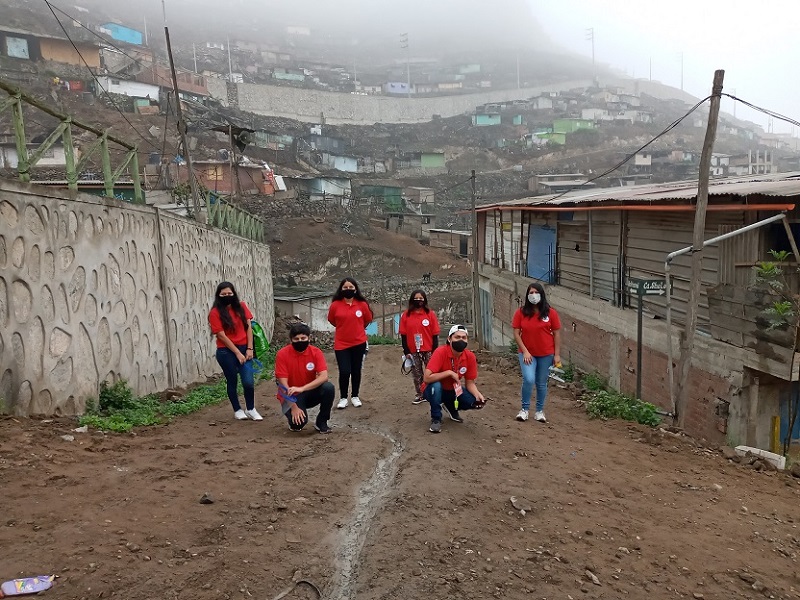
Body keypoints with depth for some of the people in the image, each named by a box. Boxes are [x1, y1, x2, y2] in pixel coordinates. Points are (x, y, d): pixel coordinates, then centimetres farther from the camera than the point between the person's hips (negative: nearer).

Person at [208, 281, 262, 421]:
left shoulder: (241, 307, 3)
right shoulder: (215, 313, -9)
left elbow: (248, 327, 3)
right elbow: (222, 336, -12)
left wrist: (249, 348, -4)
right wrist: (237, 353, -12)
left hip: (244, 349, 3)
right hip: (226, 352, -3)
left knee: (249, 381, -5)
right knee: (232, 381, 8)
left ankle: (251, 409, 14)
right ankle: (237, 410, 26)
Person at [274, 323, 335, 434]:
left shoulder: (316, 352, -10)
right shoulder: (282, 354, -15)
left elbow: (324, 377, -23)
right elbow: (283, 384, -17)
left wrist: (302, 388, -36)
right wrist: (294, 406, -25)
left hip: (309, 393, 3)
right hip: (291, 396, -3)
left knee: (328, 387, -27)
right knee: (299, 422, -30)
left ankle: (321, 422, -6)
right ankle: (295, 422, 10)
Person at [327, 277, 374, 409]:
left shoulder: (362, 304, -7)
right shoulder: (335, 305, -9)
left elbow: (368, 320, 11)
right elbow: (332, 320, 9)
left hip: (359, 343, 1)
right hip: (341, 344, -1)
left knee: (356, 371, 11)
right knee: (344, 371, -5)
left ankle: (355, 396, 27)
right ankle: (343, 398, 14)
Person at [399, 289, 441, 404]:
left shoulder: (430, 314, -3)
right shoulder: (406, 316, 1)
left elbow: (435, 335, -2)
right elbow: (403, 335, 3)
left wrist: (434, 351, -6)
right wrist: (406, 351, -1)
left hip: (428, 350, -2)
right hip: (413, 351, 2)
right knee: (417, 374, 11)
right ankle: (420, 395, 22)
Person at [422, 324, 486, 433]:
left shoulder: (470, 356, -13)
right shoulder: (440, 352, -27)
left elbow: (470, 382, -5)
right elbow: (426, 378, -35)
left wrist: (477, 394, -25)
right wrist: (449, 372, -32)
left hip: (453, 391, 4)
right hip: (434, 390, -4)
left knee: (475, 401, -20)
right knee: (436, 385, -38)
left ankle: (451, 407, 14)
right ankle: (436, 419, -12)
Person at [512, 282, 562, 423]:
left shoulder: (550, 312, -5)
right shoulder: (521, 312, -5)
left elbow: (556, 334, -1)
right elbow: (516, 333, -3)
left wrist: (557, 354, -3)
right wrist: (525, 351, -11)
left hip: (546, 354, 1)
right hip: (527, 353, -1)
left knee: (541, 383, 10)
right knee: (529, 380, -15)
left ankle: (540, 411, 26)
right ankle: (524, 409, 4)